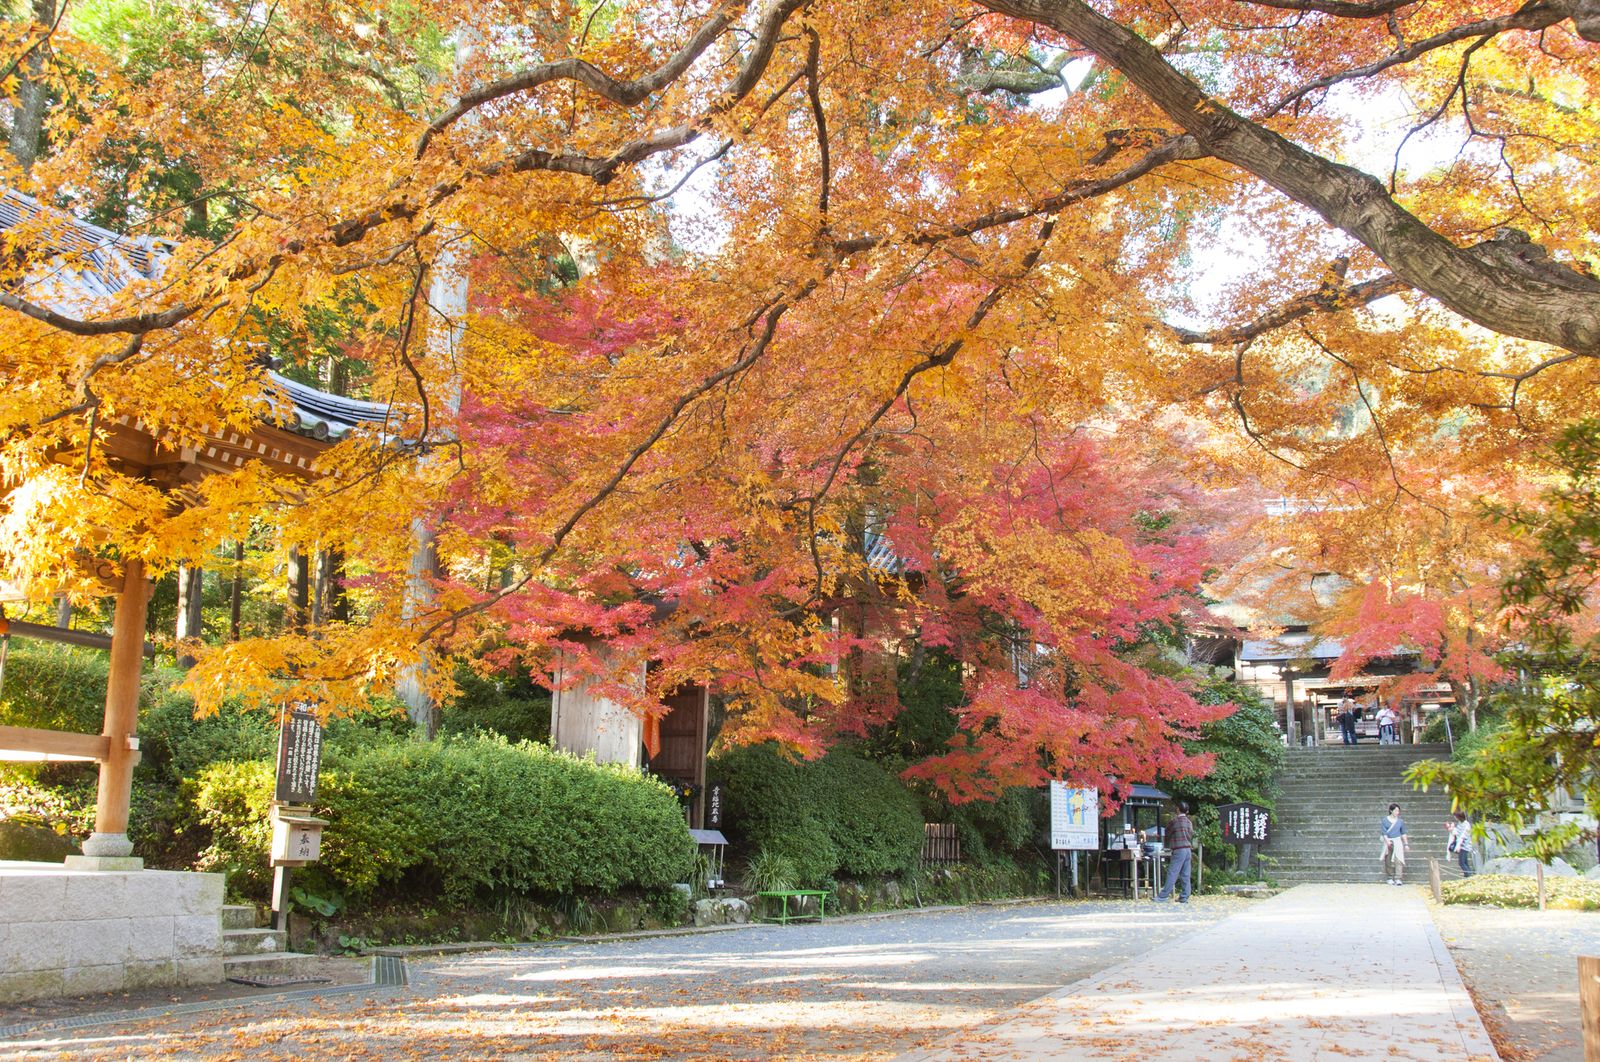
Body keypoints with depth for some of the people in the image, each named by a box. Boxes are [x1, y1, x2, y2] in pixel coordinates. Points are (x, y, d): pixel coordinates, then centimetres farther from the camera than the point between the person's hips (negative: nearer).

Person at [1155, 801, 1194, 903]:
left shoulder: (1175, 821, -8)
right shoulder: (1189, 822, 10)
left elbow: (1167, 832, 4)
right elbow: (1191, 835, 16)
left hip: (1179, 850, -7)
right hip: (1188, 849, 7)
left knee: (1172, 873, -7)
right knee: (1186, 874, 6)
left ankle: (1164, 895, -7)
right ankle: (1185, 897, 6)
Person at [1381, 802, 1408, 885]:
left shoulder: (1400, 821, 5)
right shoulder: (1385, 821, 0)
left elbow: (1403, 833, 12)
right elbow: (1384, 832, -6)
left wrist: (1405, 844, 11)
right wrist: (1387, 841, -20)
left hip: (1397, 841, 0)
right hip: (1388, 842, 0)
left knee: (1398, 859, -12)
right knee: (1388, 861, 3)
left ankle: (1398, 879, -16)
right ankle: (1390, 878, 13)